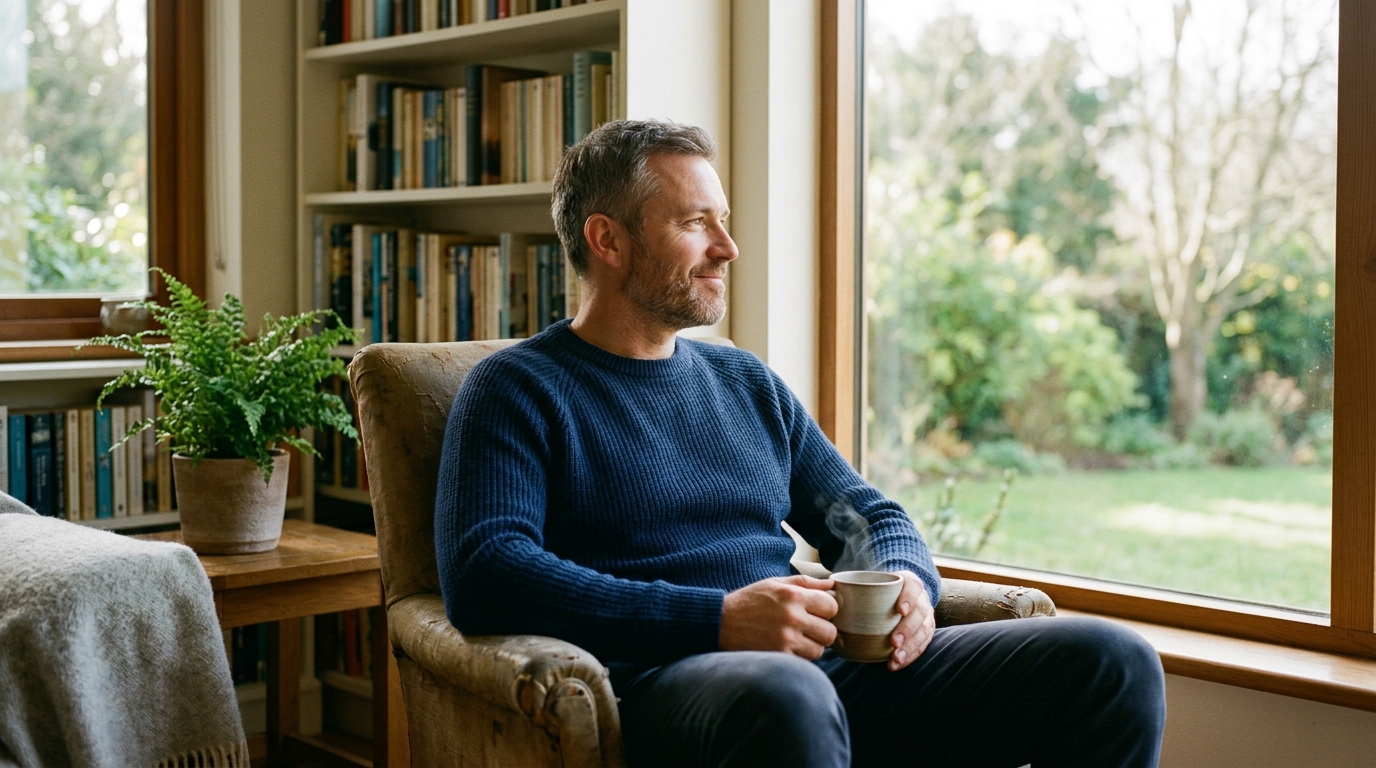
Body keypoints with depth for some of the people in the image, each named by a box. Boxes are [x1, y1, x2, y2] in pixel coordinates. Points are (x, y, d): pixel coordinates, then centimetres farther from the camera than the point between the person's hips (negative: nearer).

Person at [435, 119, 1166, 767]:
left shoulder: (747, 382, 23)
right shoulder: (515, 390, 3)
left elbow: (867, 515, 27)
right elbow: (481, 576, -13)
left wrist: (907, 582, 0)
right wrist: (718, 620, -20)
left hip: (830, 670, 7)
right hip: (659, 685, -6)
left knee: (1113, 663, -8)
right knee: (786, 695, -43)